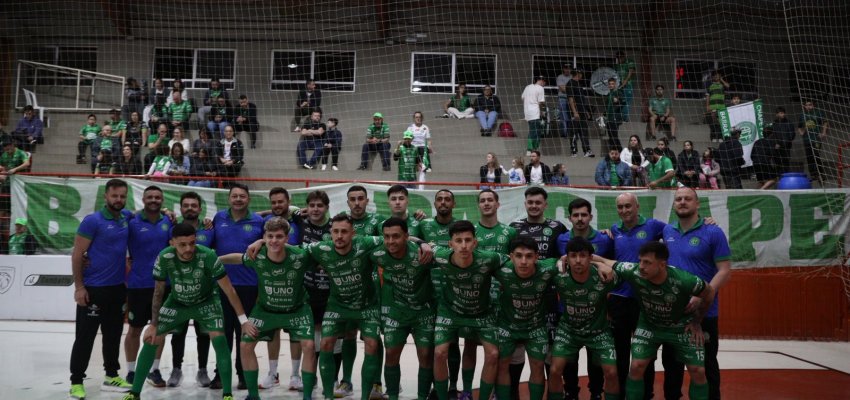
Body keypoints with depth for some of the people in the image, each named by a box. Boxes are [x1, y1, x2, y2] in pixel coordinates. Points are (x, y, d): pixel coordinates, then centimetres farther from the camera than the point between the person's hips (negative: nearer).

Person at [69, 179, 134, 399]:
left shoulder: (126, 217, 4)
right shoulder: (92, 221, -12)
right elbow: (76, 255, -10)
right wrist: (79, 286, -14)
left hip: (118, 288, 6)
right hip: (93, 289, -6)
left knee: (113, 334, 14)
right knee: (85, 336, 1)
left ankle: (111, 376, 25)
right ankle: (76, 382, 10)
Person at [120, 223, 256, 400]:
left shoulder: (207, 256, -33)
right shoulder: (164, 258, -26)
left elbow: (228, 289, -26)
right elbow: (158, 292, -10)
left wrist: (243, 321, -26)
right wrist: (153, 324, -8)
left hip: (206, 301, -2)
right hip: (177, 302, 2)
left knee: (219, 339, -21)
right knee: (151, 340, -3)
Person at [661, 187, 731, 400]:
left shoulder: (713, 233, -9)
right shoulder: (667, 231, 6)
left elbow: (725, 271, -13)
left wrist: (702, 296, -25)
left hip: (704, 313, -5)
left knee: (705, 366, 6)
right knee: (671, 363, 15)